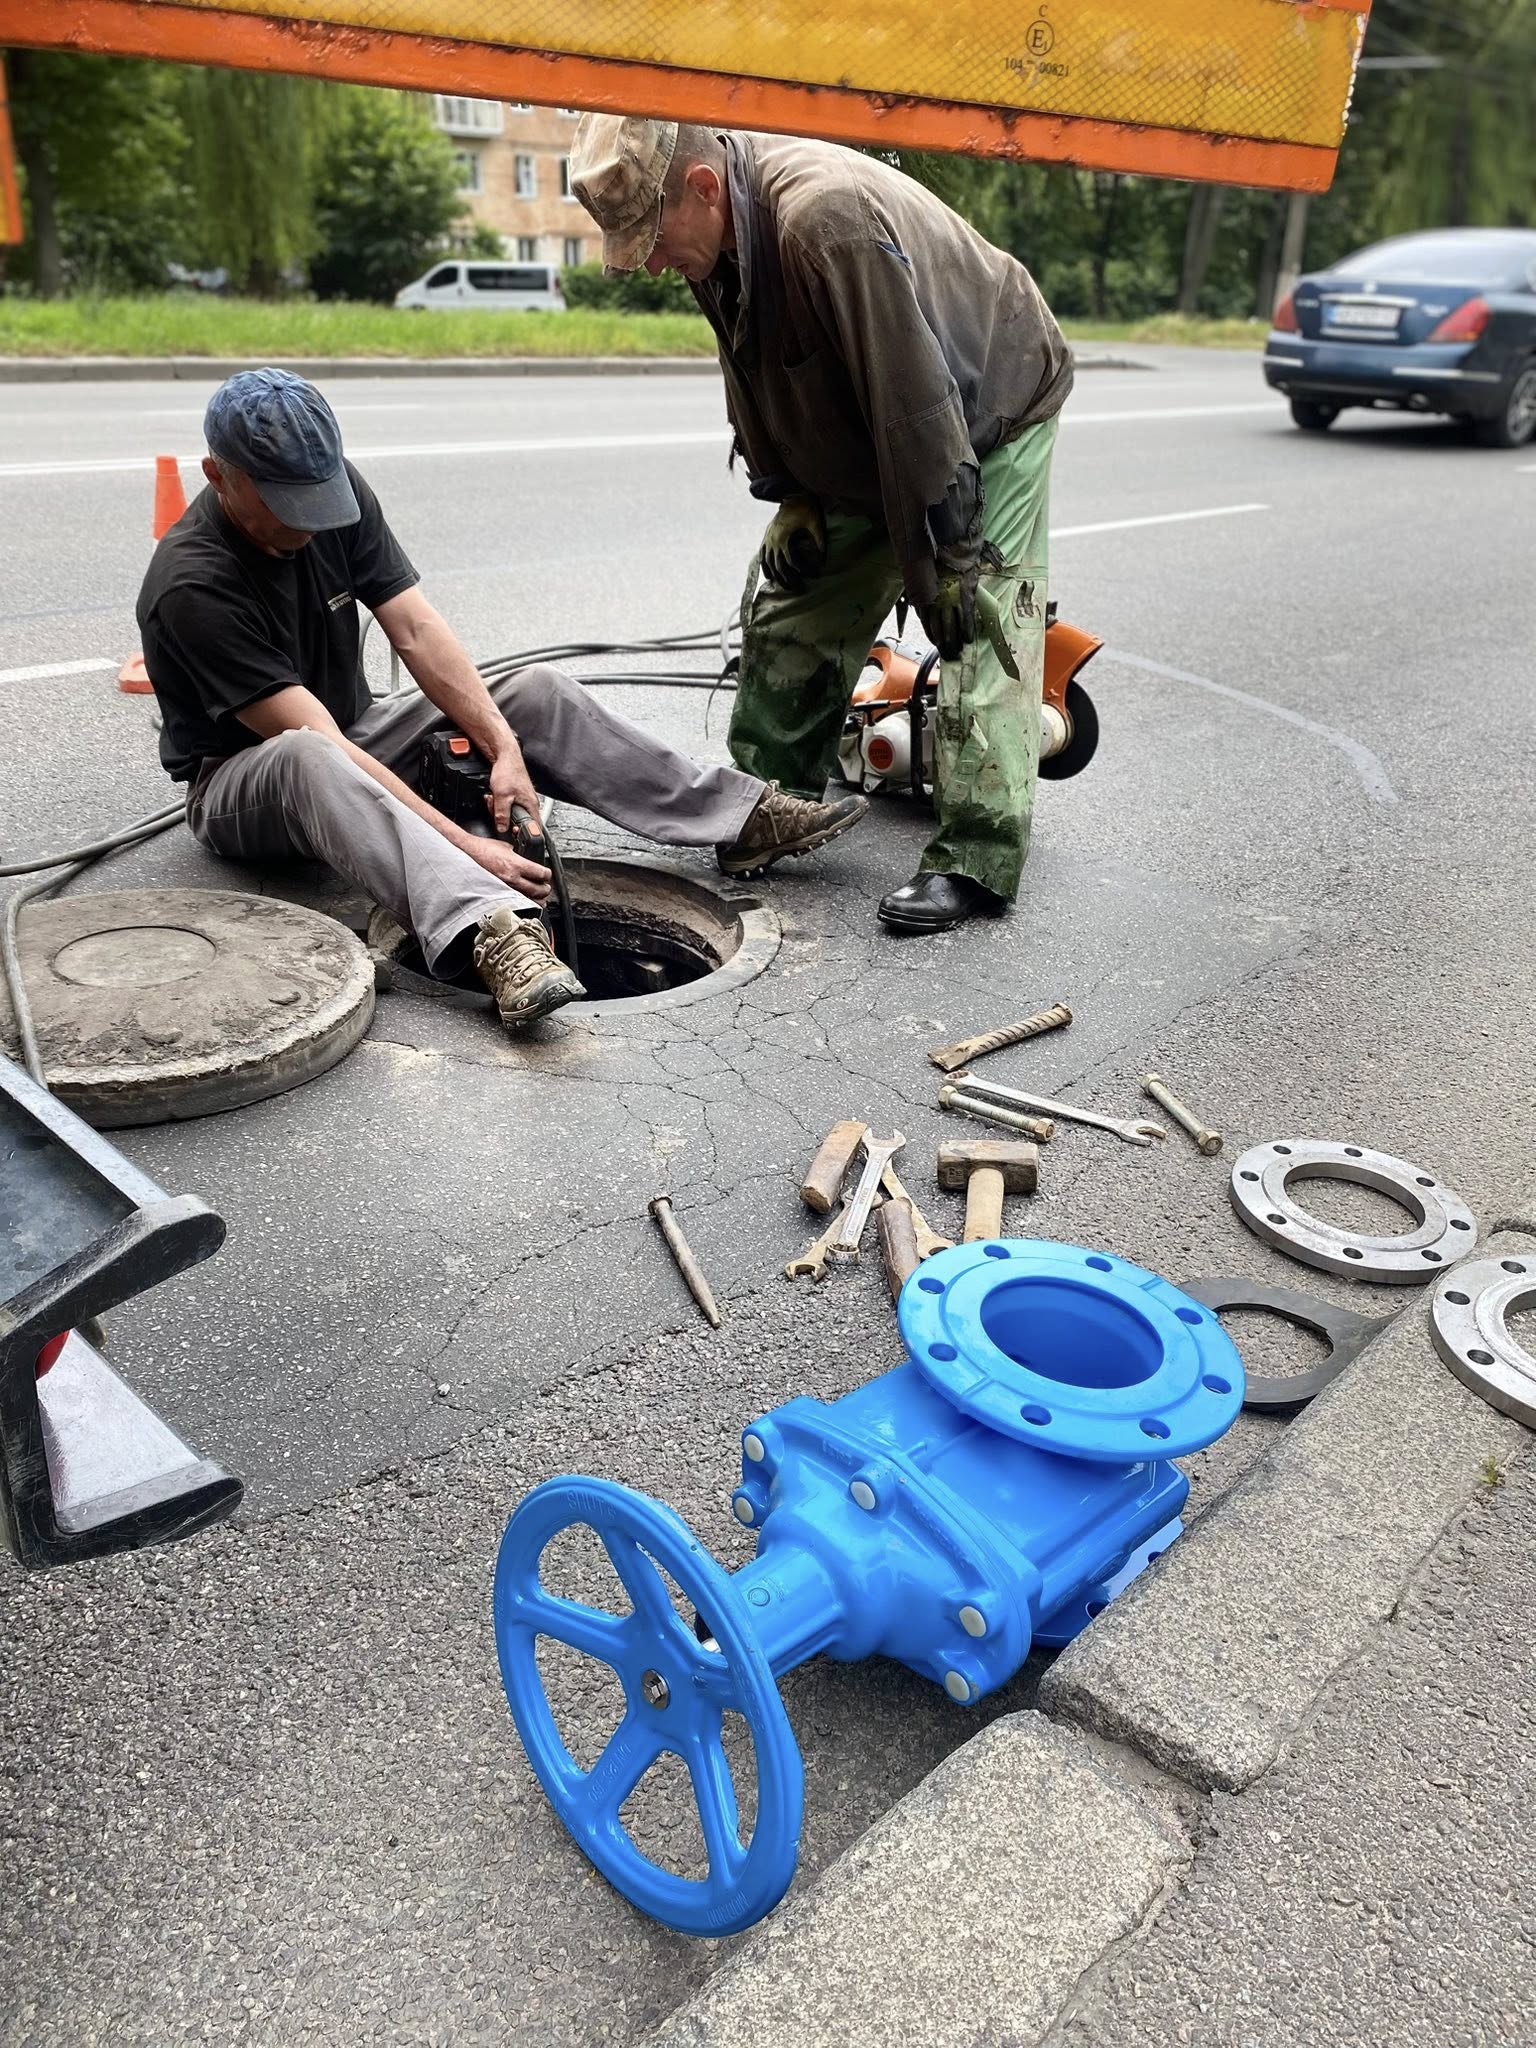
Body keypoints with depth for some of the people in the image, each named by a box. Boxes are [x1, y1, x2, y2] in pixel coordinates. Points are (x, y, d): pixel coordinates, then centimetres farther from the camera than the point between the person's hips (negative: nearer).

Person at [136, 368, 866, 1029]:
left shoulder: (336, 488, -10)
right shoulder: (191, 586, -28)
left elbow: (416, 629, -13)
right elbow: (318, 744, -33)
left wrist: (504, 747, -26)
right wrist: (464, 844, -39)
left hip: (355, 737, 6)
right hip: (240, 785, -6)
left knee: (540, 691, -8)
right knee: (308, 763, -43)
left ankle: (742, 819, -8)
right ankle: (494, 935, -61)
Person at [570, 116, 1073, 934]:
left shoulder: (829, 220, -36)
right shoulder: (721, 230, -9)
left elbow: (916, 401, -36)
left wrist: (942, 562, -32)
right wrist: (790, 496, -2)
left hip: (994, 416, -8)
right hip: (853, 445, 8)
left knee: (980, 624, -17)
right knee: (791, 608, 6)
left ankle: (975, 859, -14)